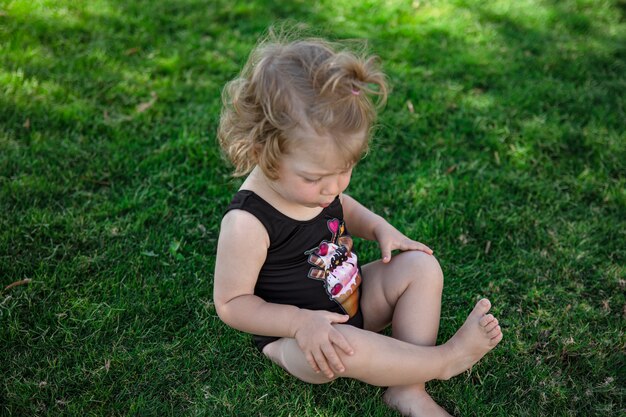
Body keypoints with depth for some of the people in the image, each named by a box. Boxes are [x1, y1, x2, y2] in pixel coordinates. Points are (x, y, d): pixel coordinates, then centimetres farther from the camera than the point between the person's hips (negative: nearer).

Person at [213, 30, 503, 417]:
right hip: (293, 334, -7)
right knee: (335, 348, -38)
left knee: (422, 266, -8)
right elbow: (231, 302, -21)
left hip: (353, 300, 7)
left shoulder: (317, 181, -9)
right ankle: (443, 359, -16)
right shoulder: (248, 223, -31)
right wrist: (301, 322, -32)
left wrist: (378, 227, -4)